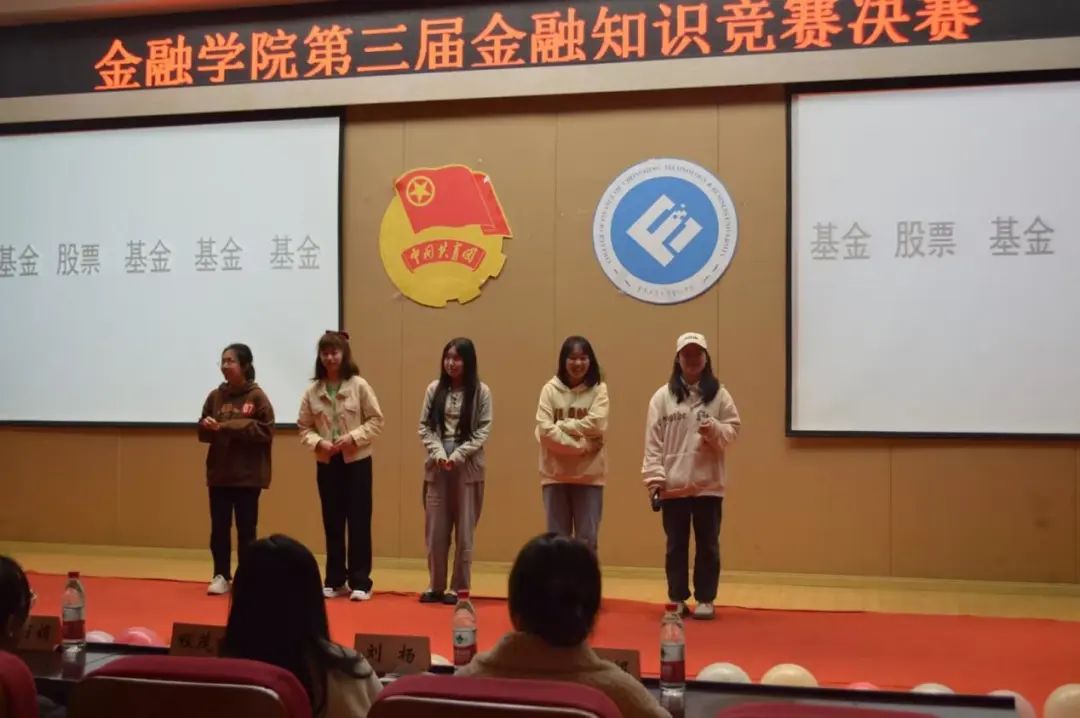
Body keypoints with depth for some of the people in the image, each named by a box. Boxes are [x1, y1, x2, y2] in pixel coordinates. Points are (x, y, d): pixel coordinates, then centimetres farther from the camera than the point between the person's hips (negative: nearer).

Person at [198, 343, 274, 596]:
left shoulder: (257, 397, -6)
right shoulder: (215, 396, 6)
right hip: (219, 473, 4)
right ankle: (221, 576, 16)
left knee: (246, 528, 5)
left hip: (248, 474, -4)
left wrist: (231, 426, -17)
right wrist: (207, 426, -12)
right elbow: (203, 433, 12)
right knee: (219, 527, 5)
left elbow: (266, 432, -13)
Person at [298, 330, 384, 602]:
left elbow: (376, 420, -5)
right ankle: (335, 580, 20)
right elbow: (304, 427, 5)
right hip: (326, 463, 3)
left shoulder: (359, 385, -6)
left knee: (358, 522, 0)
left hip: (357, 461, -3)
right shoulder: (312, 391, 2)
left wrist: (353, 437, -17)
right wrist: (318, 443, -13)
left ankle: (360, 582, 8)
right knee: (332, 523, 10)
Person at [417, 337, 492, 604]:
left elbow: (483, 430, -5)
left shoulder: (481, 391, -2)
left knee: (464, 528, 4)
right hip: (436, 465, 2)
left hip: (468, 467, -2)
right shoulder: (434, 389, 5)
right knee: (435, 527, 6)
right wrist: (438, 453, -11)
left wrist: (457, 456, -14)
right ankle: (436, 585, 18)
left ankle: (458, 587, 13)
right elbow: (425, 426, 4)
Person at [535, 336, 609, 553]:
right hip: (555, 474, 0)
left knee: (587, 539, 4)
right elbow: (545, 430, -11)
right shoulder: (550, 389, 0)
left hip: (589, 474, 0)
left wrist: (561, 425, -10)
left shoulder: (598, 389, 2)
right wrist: (581, 445, -15)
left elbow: (595, 425, -13)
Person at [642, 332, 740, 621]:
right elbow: (653, 440, -2)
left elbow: (733, 430, 2)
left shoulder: (719, 395, 2)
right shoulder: (662, 396, 1)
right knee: (676, 545, 9)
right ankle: (677, 599, 19)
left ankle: (705, 600, 18)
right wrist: (654, 478, -7)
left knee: (708, 545, 7)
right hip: (673, 484, 0)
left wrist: (715, 429, -19)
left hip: (709, 483, 0)